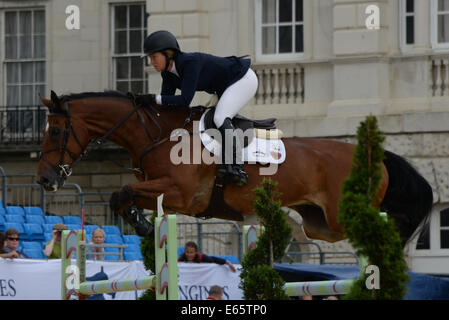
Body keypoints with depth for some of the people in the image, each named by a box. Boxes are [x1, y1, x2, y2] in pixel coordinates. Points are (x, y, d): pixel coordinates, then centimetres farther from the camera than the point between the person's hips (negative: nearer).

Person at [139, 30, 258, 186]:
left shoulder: (190, 62, -31)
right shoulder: (168, 73, -4)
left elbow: (185, 100, -35)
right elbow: (166, 101, 0)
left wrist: (154, 98, -34)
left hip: (244, 79, -10)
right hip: (224, 88, 10)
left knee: (220, 118, -26)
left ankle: (236, 169, -27)